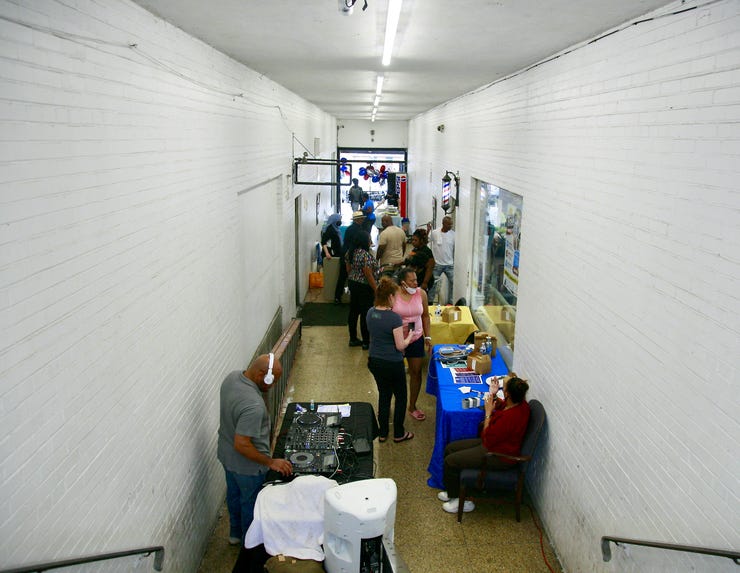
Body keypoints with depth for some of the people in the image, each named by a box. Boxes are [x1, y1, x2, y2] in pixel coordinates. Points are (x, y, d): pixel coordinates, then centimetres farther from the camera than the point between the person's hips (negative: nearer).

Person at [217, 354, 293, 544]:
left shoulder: (232, 377, -13)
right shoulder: (253, 405, -40)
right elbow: (241, 445, -35)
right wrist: (270, 462, -27)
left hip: (227, 454, 8)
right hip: (246, 464, -8)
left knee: (233, 493, 29)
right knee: (251, 502, 18)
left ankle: (235, 533, 53)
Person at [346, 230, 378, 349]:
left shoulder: (350, 253, 5)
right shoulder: (366, 256, -22)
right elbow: (368, 275, -22)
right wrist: (376, 289, -16)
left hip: (352, 284, 9)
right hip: (364, 287, -9)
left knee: (353, 311, 14)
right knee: (365, 314, -1)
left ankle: (353, 339, 22)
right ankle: (366, 342, 7)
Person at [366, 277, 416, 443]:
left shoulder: (370, 313, -3)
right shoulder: (394, 318, -24)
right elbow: (400, 346, -19)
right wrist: (409, 337, 1)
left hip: (374, 361, 6)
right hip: (392, 364, -6)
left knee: (383, 395, 21)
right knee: (400, 397, 15)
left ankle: (383, 433, 30)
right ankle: (399, 434, 25)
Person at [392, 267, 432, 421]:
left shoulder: (421, 294, -6)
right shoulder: (393, 295, -17)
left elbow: (425, 316, 5)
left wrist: (427, 336, 4)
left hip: (416, 339, 3)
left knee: (416, 372, 10)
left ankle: (412, 407, 28)